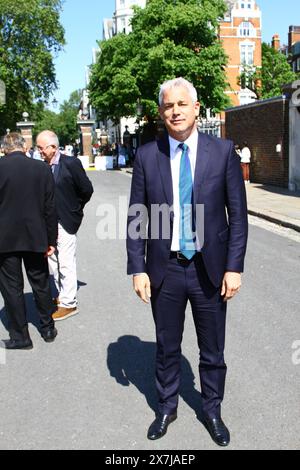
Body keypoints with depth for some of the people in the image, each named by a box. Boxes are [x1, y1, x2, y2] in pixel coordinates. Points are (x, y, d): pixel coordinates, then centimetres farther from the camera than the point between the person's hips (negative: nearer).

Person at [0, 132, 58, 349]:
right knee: (41, 284, 17)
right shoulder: (42, 168, -4)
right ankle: (48, 328, 30)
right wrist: (51, 240, 5)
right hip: (35, 237, 3)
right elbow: (50, 208, -2)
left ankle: (20, 336, 16)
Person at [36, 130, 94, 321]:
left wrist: (74, 209, 3)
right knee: (54, 262, 15)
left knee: (66, 264, -1)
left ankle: (69, 303, 10)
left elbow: (87, 190, -5)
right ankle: (62, 295, 31)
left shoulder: (71, 163, -11)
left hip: (65, 222, -6)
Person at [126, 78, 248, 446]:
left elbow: (237, 214, -2)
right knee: (167, 347, 16)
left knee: (212, 350, 15)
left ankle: (212, 411, 37)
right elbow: (136, 218, 0)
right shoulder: (146, 156, -1)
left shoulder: (223, 151, -3)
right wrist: (137, 269, -4)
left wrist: (234, 267, -7)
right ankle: (167, 407, 39)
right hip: (164, 268, 1)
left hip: (210, 269, 0)